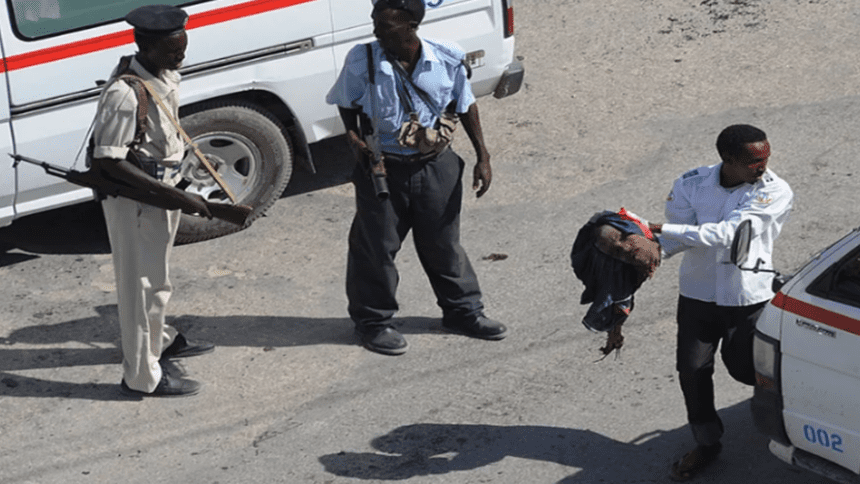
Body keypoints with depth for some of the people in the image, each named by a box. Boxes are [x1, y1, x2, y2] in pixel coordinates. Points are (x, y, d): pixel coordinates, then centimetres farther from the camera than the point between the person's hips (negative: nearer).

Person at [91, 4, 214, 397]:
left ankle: (158, 339, 47)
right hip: (133, 194, -9)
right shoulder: (125, 95, -30)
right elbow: (109, 161, -29)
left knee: (155, 274, 27)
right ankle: (142, 375, 14)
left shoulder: (165, 77, -1)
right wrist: (175, 196, -29)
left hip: (161, 185, 9)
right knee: (142, 282, 2)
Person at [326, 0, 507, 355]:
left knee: (444, 242, 16)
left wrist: (483, 158, 4)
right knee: (375, 247, 6)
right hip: (382, 168, -2)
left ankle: (462, 311, 35)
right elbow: (347, 104, 3)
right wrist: (352, 134, -17)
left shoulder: (447, 60, -10)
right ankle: (373, 321, 24)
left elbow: (465, 106, 5)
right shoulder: (362, 61, -14)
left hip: (436, 166, 2)